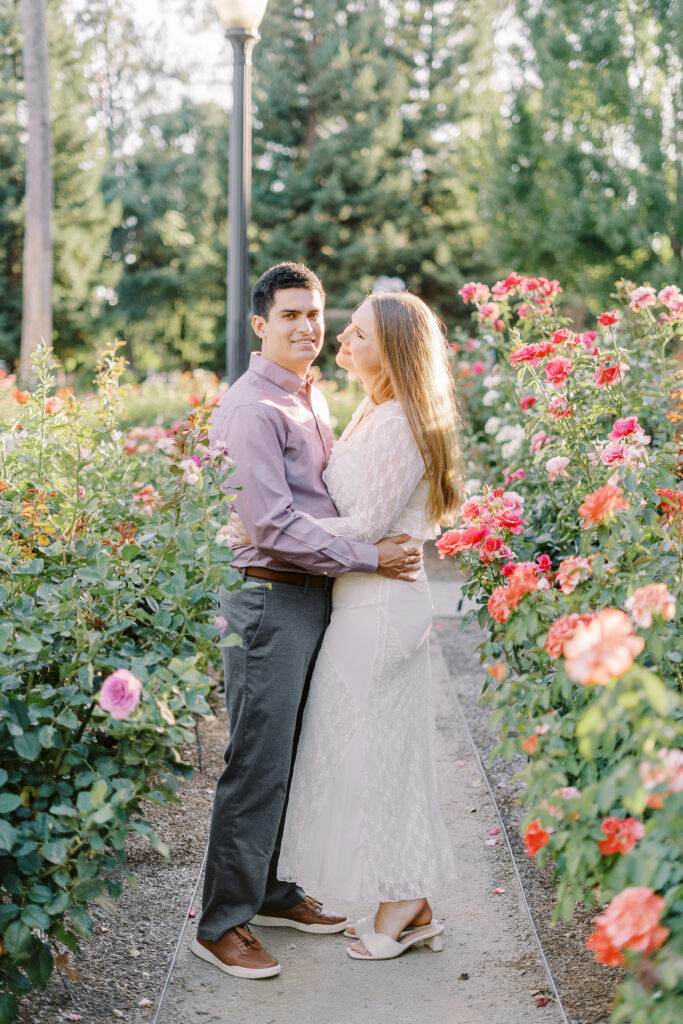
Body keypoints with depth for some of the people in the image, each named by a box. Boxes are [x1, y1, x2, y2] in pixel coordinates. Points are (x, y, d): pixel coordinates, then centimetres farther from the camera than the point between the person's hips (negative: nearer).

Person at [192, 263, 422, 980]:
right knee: (257, 764, -5)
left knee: (295, 756, 16)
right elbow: (273, 525, -21)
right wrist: (370, 557, -17)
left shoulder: (311, 398, 16)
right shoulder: (253, 407, -15)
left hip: (316, 597, 9)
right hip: (270, 600, -9)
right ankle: (221, 923, 5)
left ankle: (274, 893, 29)